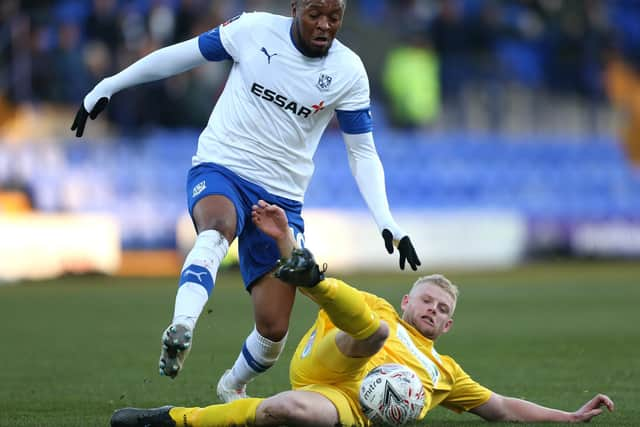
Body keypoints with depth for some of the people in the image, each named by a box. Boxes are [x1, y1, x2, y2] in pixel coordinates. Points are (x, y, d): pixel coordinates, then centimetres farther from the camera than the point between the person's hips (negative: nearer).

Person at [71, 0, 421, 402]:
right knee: (217, 229, -39)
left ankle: (232, 387, 29)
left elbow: (363, 152, 3)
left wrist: (387, 223, -8)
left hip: (281, 198, 2)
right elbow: (183, 54, 4)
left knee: (274, 329, -1)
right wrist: (107, 86, 9)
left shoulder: (349, 72, -4)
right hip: (220, 170, -2)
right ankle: (180, 331, -58)